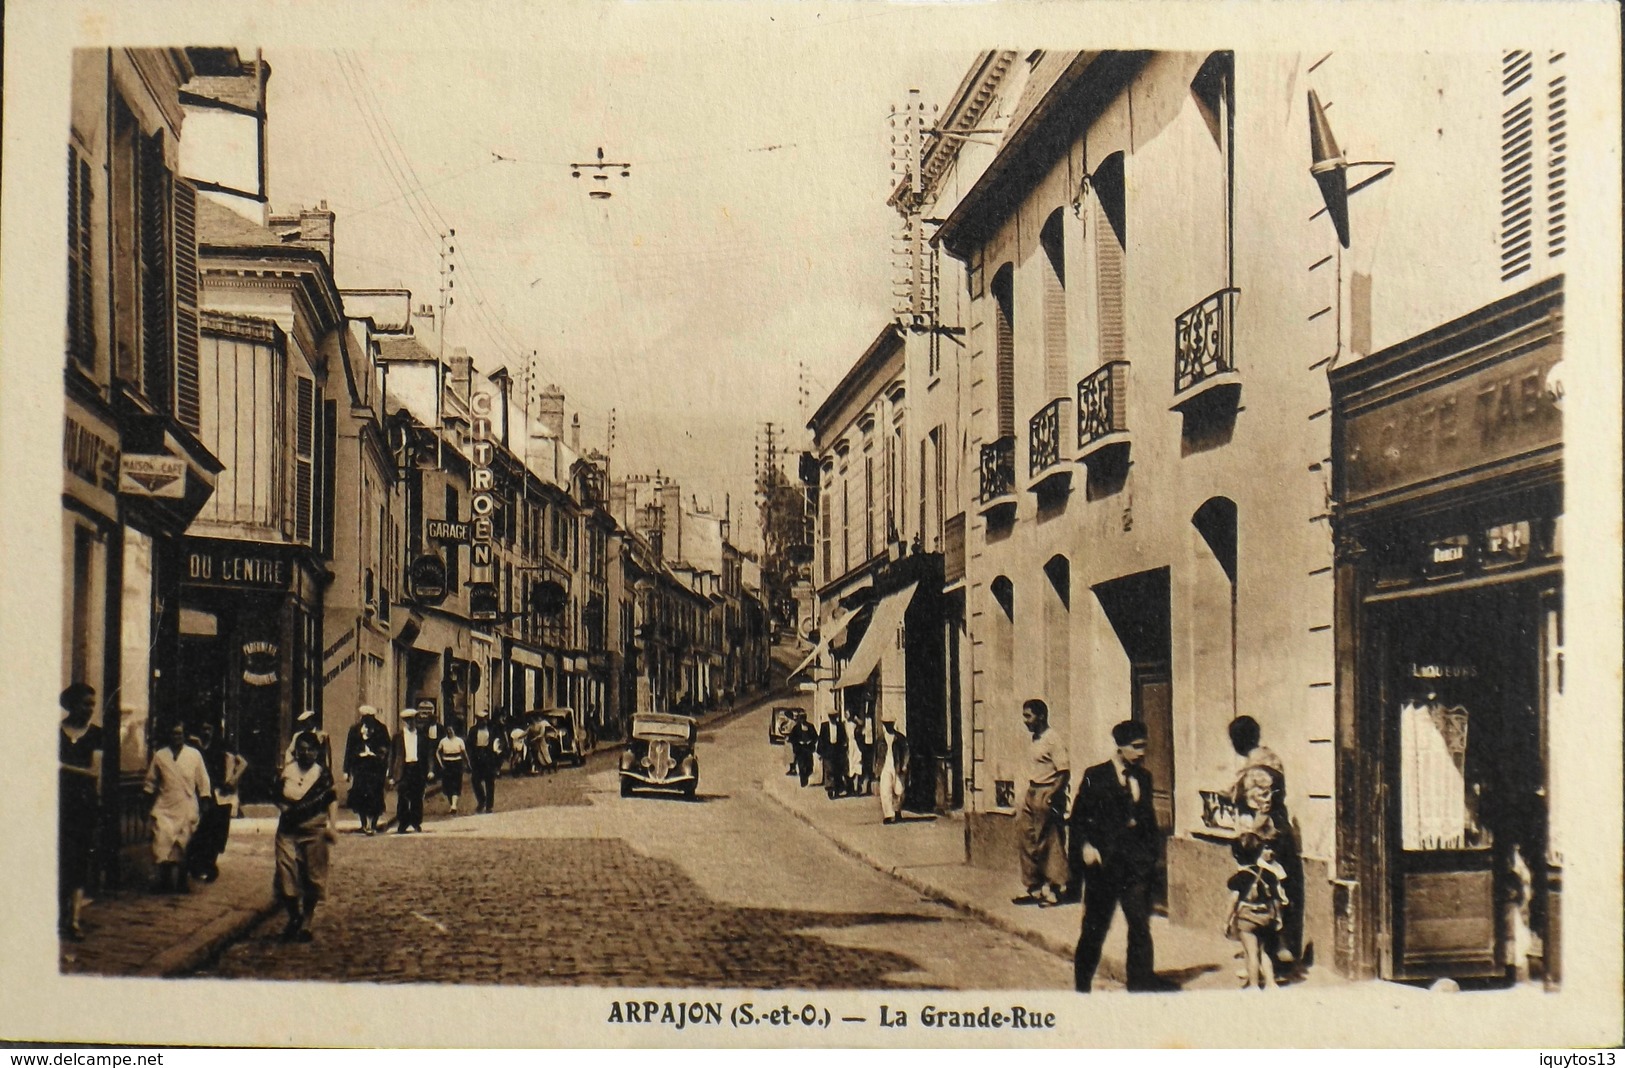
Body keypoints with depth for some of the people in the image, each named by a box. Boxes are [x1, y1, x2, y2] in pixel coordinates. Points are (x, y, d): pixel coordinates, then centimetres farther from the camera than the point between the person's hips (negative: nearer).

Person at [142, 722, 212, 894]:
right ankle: (165, 879, 1)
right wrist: (147, 806, 10)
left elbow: (203, 782, 6)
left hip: (187, 810, 0)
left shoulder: (195, 755, 3)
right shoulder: (159, 756, 5)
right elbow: (150, 782, 13)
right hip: (164, 808, 0)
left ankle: (181, 881, 16)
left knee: (183, 847, 4)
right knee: (162, 841, -13)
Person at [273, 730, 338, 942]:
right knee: (286, 877, -2)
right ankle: (294, 918, 20)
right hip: (288, 830, 2)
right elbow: (278, 798, 17)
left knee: (312, 878, 5)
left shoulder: (323, 773, 2)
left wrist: (332, 826, -7)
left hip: (314, 831, -2)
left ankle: (305, 924, 18)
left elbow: (332, 800, 2)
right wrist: (285, 808, -1)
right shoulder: (286, 772, 7)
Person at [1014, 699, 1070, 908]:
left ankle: (1054, 891, 1)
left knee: (1051, 845, -4)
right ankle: (1034, 888, 19)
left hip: (1048, 796, -9)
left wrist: (1051, 796, -25)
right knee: (1029, 843, 11)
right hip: (1032, 794, 9)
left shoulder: (1053, 739, -13)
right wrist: (1028, 796, 15)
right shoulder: (1035, 740, 14)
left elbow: (1064, 772, -18)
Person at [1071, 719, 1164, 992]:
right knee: (1095, 927, 6)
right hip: (1104, 861, -4)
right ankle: (1082, 985, 22)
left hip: (1138, 861, 4)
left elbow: (1149, 817, 17)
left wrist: (1153, 851, 8)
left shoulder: (1143, 777, 12)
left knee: (1140, 925, -3)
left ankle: (1141, 984, 3)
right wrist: (1087, 845, -13)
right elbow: (1078, 816, -1)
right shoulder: (1095, 776, -2)